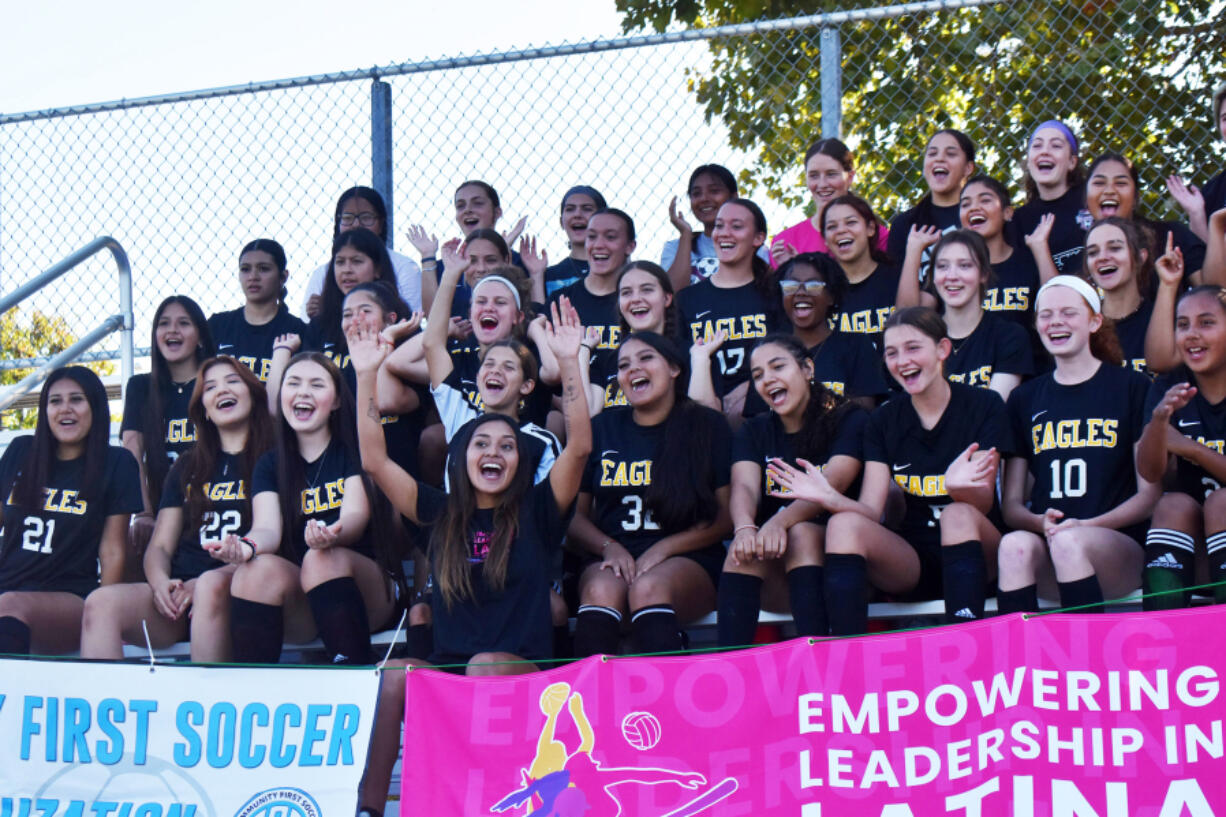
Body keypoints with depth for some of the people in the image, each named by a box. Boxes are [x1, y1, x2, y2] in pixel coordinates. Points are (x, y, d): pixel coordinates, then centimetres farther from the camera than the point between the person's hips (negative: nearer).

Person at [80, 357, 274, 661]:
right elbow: (160, 546, 19)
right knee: (101, 602, -26)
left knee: (211, 584, -40)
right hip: (178, 595, 4)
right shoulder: (187, 467, 25)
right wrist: (160, 582, -6)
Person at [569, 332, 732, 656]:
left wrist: (663, 549, -9)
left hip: (688, 561, -2)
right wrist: (609, 547, -7)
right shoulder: (602, 429, 16)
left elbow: (727, 517, 2)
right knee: (600, 589, -33)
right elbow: (574, 515, 14)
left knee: (649, 587, -36)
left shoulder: (708, 427, 9)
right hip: (613, 559, 2)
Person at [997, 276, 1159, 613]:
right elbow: (1011, 504, 15)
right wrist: (1040, 522, -10)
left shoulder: (1133, 388, 8)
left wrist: (1087, 526, -14)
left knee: (1068, 542, -36)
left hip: (1121, 543, -2)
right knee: (1015, 545, -33)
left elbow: (1150, 493, 3)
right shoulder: (1024, 399, 18)